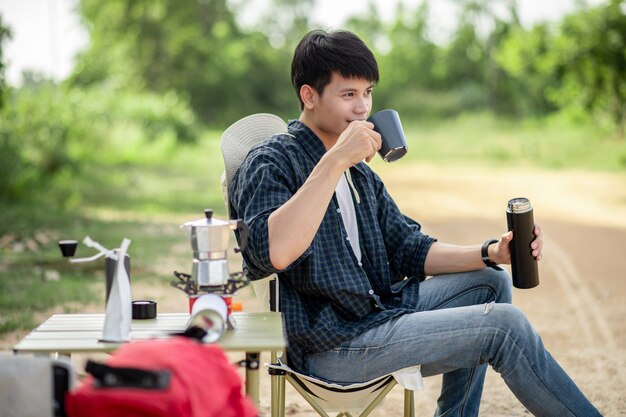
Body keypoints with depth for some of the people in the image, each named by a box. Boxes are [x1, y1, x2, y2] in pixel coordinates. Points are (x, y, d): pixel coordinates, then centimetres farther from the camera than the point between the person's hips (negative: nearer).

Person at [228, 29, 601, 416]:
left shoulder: (359, 172, 17)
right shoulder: (271, 163, -11)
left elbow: (409, 250, 17)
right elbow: (274, 252, -31)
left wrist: (491, 252, 2)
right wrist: (336, 160, -33)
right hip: (333, 345, -9)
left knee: (490, 282, 14)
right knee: (504, 324, -14)